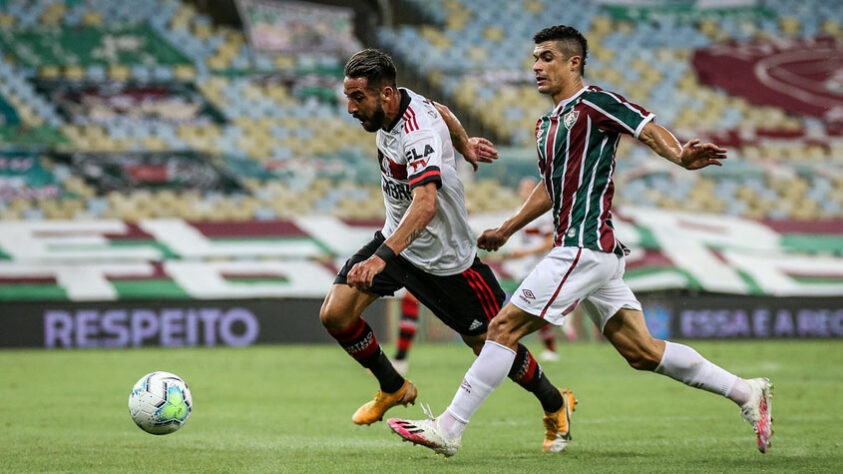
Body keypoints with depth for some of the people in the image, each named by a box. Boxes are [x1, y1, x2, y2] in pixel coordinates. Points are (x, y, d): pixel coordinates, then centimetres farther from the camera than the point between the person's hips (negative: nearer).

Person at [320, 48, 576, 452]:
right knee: (334, 315, -6)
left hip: (443, 258, -8)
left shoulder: (419, 136, -34)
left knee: (490, 345, 4)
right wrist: (463, 144, 34)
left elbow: (424, 204, -49)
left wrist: (382, 256, -61)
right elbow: (440, 113, 15)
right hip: (397, 239, 8)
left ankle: (555, 404, 32)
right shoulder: (397, 104, -8)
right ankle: (393, 388, 18)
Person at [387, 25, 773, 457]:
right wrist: (507, 229, 38)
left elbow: (649, 130, -15)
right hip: (587, 250, 10)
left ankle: (448, 429, -5)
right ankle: (745, 391, 12)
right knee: (641, 351, 8)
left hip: (584, 247, -10)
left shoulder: (592, 104, -6)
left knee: (505, 327, -8)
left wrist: (681, 157, -35)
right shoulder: (547, 125, 21)